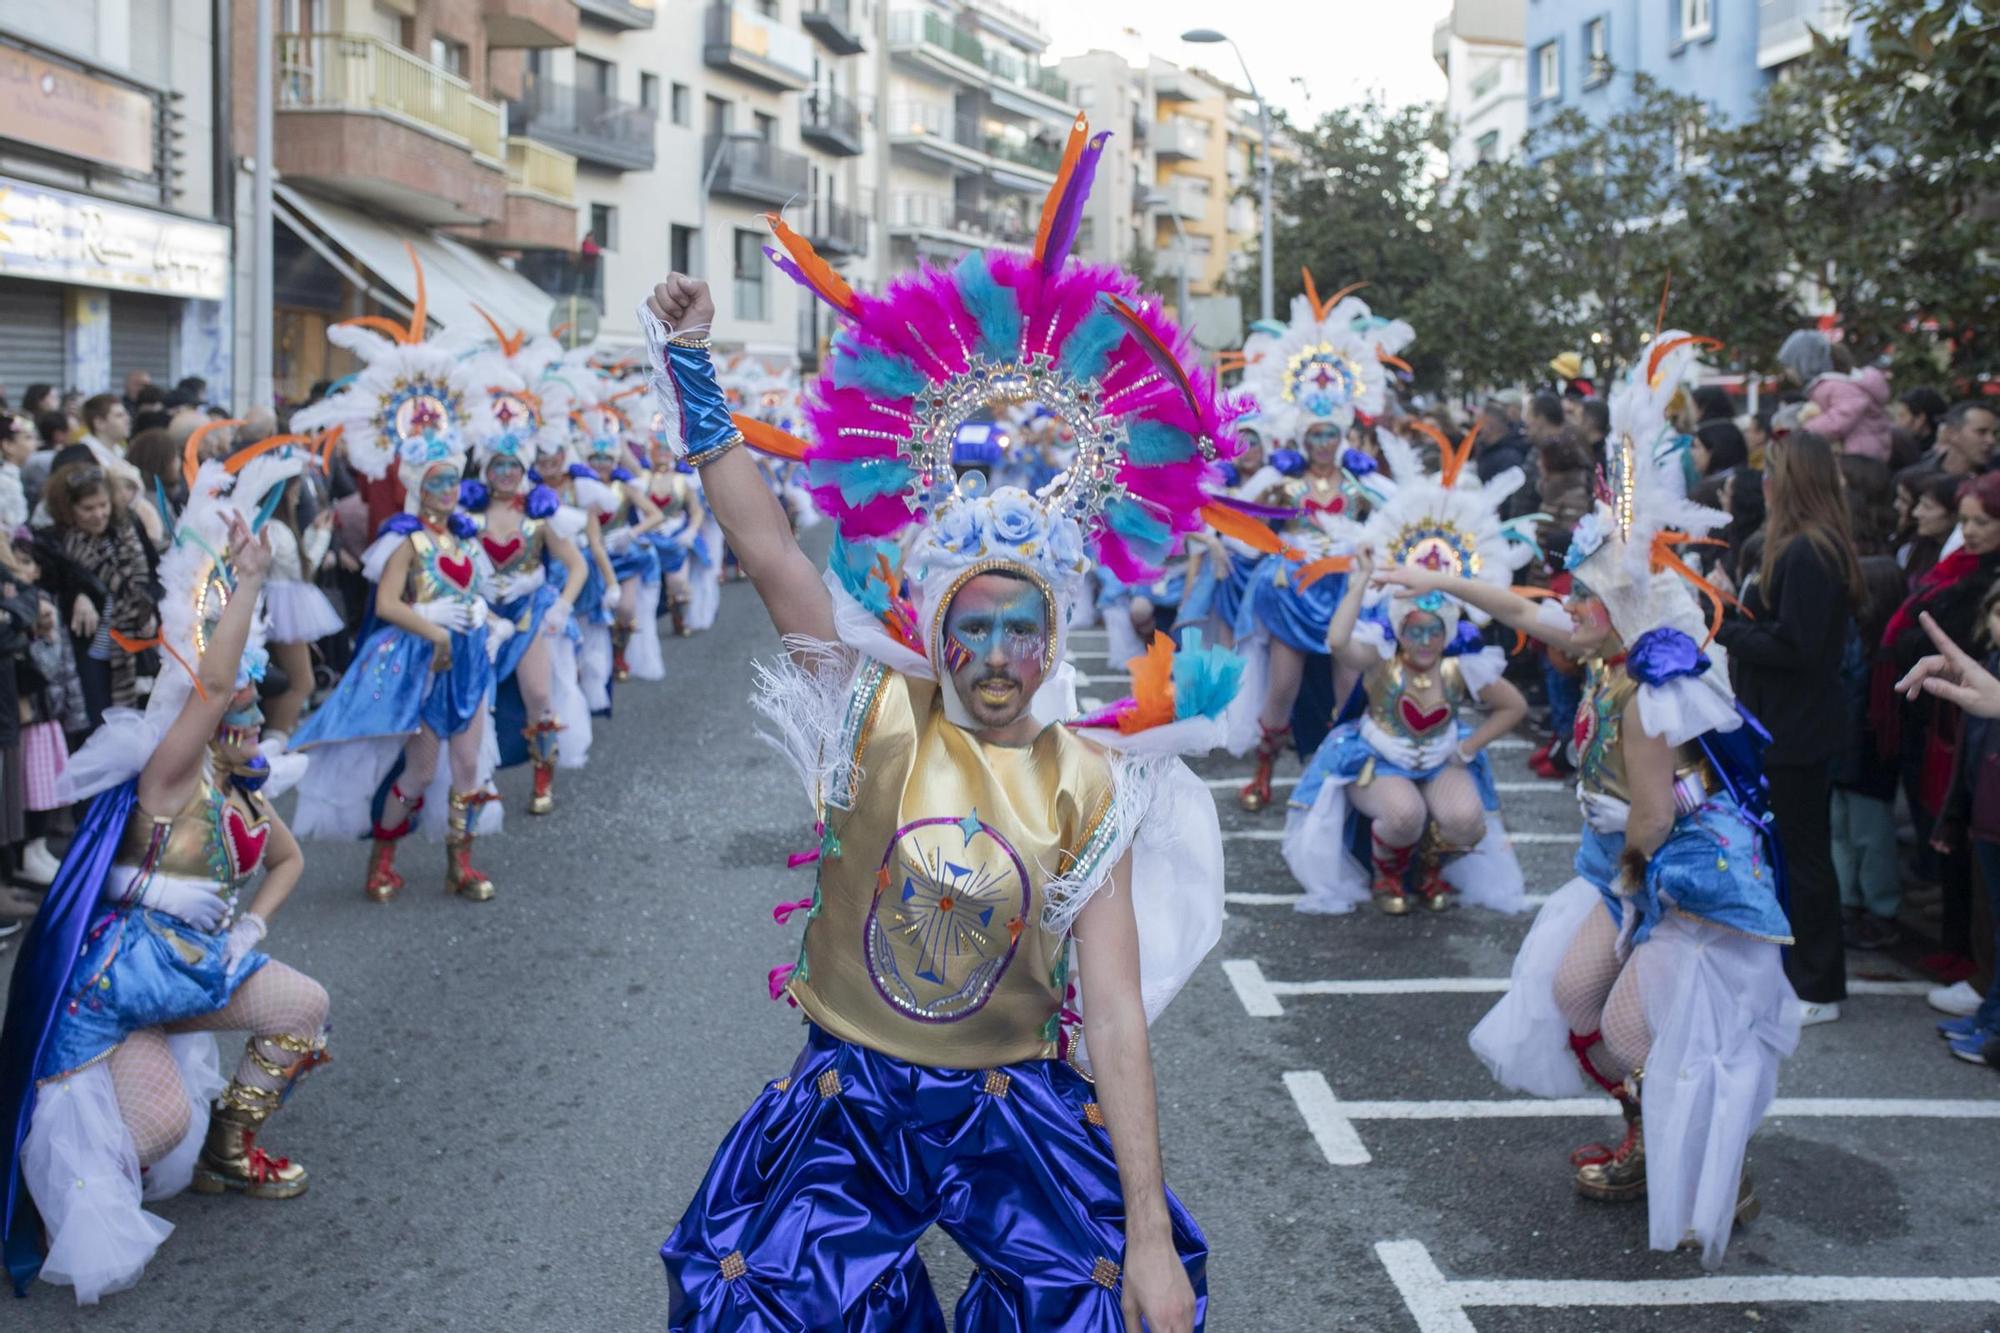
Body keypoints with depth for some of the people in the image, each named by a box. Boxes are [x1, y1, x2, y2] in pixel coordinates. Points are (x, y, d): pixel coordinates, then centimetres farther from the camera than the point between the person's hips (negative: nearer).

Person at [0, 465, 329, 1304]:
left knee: (305, 1008, 2)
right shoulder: (170, 773, -14)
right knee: (167, 1123, -16)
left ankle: (227, 1153, 18)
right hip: (118, 968, -8)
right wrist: (247, 579, -30)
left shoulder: (245, 790, 9)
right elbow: (208, 683, -30)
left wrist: (254, 924, 10)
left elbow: (287, 862, 27)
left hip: (196, 961, 8)